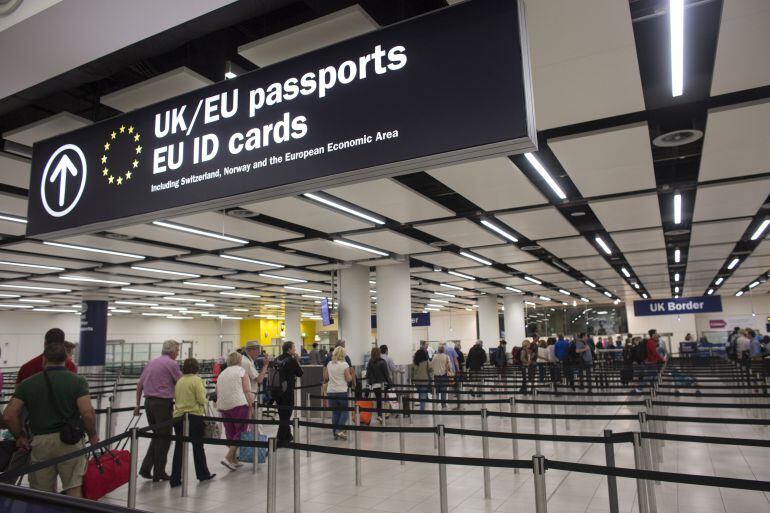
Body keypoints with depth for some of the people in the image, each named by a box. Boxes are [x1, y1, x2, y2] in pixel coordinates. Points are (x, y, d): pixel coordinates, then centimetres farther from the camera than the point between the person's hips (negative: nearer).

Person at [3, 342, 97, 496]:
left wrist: (20, 437, 12)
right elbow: (87, 413, -15)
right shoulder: (78, 381, -5)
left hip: (39, 442, 2)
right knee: (74, 489, 6)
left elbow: (8, 416, -4)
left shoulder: (27, 383, 2)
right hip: (70, 440, -2)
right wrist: (92, 435, 1)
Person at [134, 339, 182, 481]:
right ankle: (159, 473, 10)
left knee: (157, 436, 19)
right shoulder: (172, 364, -7)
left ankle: (146, 468, 13)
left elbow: (139, 385, 15)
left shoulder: (151, 362, 14)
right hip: (163, 403, -7)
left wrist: (137, 405, 19)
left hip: (148, 402, 7)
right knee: (164, 438, 4)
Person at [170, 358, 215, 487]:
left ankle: (175, 479, 9)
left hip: (178, 416, 5)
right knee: (198, 446, 10)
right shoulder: (196, 380, -10)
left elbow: (175, 398, 12)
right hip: (194, 416, -4)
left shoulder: (179, 381, 7)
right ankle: (203, 474, 23)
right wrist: (206, 401, 6)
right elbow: (201, 399, -14)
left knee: (179, 447, 9)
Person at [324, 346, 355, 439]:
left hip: (330, 391, 5)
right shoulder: (344, 364, -8)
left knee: (335, 412, 12)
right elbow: (349, 379, -6)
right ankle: (340, 429, -4)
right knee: (345, 410, 9)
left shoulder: (329, 364, 6)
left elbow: (326, 377, 13)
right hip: (342, 391, -4)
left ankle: (335, 433, 13)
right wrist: (351, 376, 14)